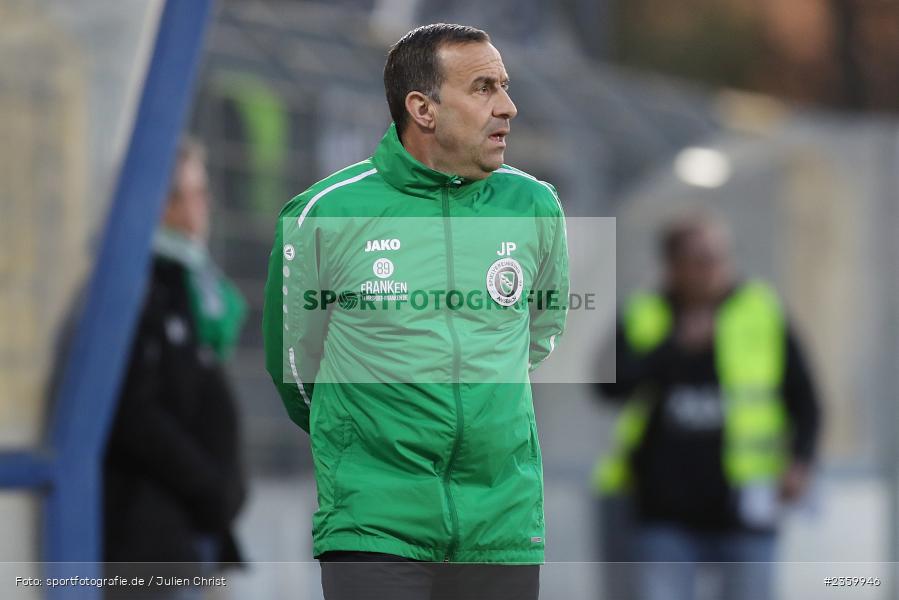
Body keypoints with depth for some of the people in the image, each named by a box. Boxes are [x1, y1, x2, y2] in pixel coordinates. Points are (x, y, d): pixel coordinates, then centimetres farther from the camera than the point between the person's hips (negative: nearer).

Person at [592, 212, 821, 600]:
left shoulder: (763, 316, 3)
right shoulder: (643, 317, 4)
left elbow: (803, 398, 6)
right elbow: (612, 384, -10)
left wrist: (800, 459, -9)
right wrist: (676, 345, -16)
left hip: (741, 511, 0)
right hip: (665, 514, 0)